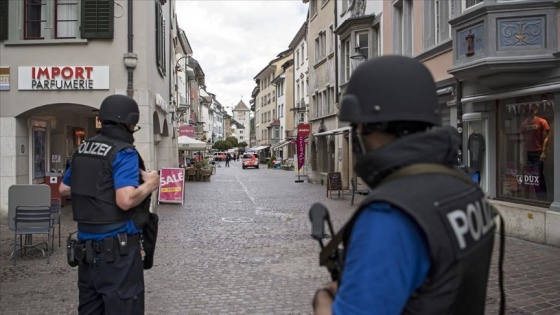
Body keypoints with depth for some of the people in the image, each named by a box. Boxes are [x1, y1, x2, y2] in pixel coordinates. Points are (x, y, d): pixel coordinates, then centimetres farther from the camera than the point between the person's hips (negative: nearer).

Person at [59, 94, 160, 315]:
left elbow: (64, 189, 21)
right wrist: (149, 184, -11)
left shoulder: (82, 150, 10)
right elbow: (126, 200, -27)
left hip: (87, 245, 8)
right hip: (117, 247, -8)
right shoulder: (124, 152, -15)